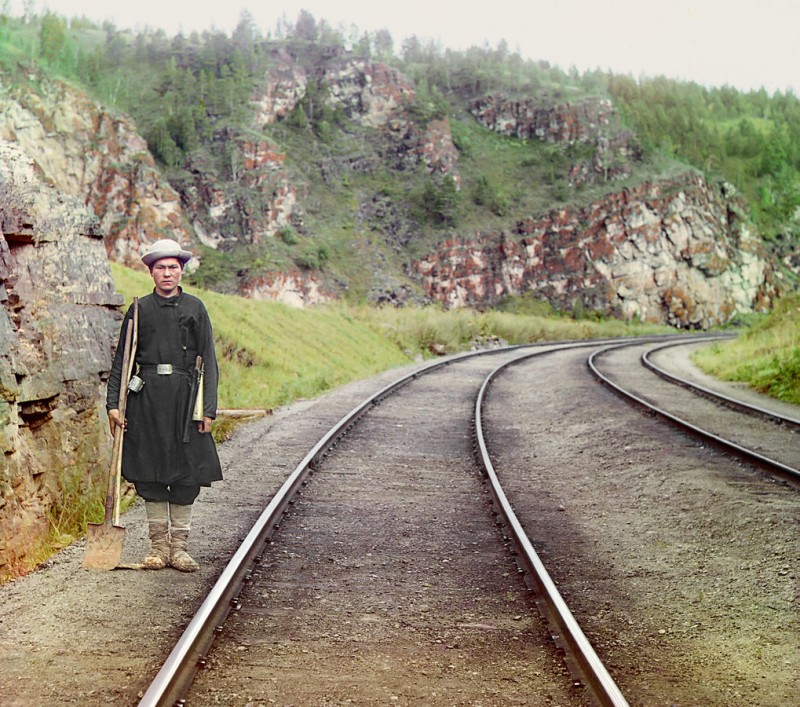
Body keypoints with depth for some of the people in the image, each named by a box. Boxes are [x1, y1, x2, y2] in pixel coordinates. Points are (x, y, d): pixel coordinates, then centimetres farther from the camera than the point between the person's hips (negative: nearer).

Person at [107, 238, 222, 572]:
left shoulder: (195, 308, 6)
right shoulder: (139, 309, 6)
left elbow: (208, 361, 4)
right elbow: (121, 359, 7)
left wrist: (208, 408, -3)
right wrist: (113, 404, -1)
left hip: (184, 396, 0)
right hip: (146, 397, 0)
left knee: (186, 470, 1)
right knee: (149, 471, 2)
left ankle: (179, 545, 10)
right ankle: (158, 544, 13)